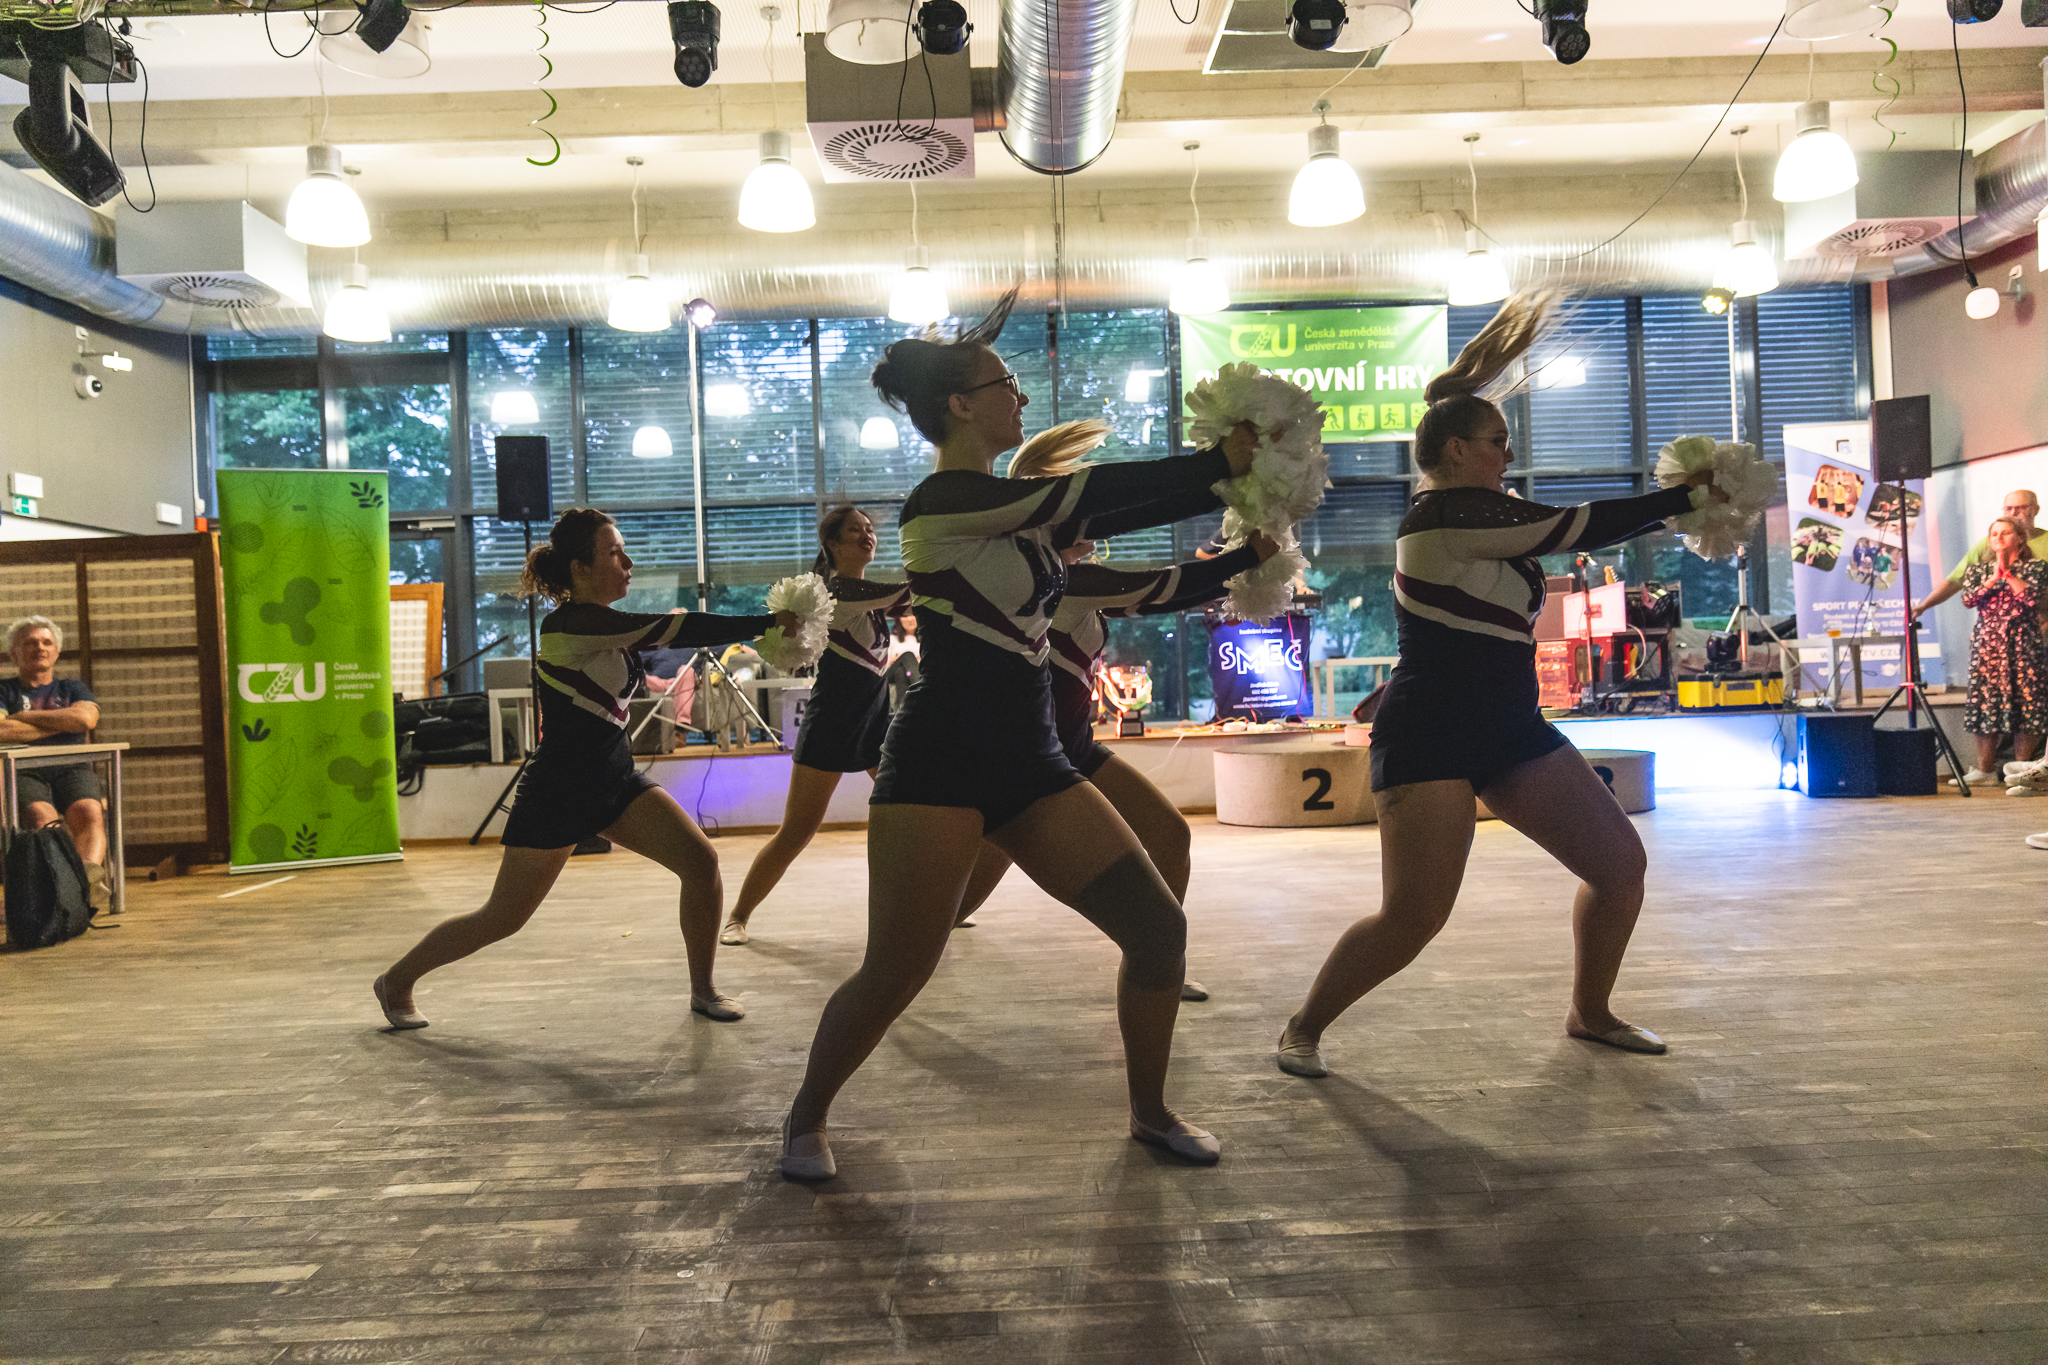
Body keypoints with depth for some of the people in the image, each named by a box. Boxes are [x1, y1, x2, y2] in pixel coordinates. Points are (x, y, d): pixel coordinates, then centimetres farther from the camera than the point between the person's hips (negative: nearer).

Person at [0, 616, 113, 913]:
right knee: (43, 819, -35)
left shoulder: (72, 688, 25)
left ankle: (91, 875, -57)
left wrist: (26, 716, 3)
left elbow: (86, 718, 0)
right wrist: (62, 724, 2)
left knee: (89, 813, -33)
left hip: (72, 769, 2)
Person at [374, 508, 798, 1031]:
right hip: (559, 792, -7)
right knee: (501, 920, 6)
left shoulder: (607, 625, 6)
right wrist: (768, 622, -25)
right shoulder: (570, 623, -21)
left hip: (617, 782, 8)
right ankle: (397, 980, 31)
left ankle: (703, 990, 6)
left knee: (701, 860, -10)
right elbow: (672, 628, -26)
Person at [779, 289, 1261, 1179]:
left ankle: (1150, 1111, 22)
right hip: (941, 763, -8)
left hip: (1028, 761, 8)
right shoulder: (942, 501, -12)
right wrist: (1220, 461, -10)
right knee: (895, 975, -5)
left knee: (1158, 928, 1)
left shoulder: (1015, 508, 14)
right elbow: (1093, 492, -18)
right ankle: (805, 1121, 23)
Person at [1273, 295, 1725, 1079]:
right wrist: (1691, 496, -6)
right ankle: (1304, 1027, 10)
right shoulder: (1446, 513, -15)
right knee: (1412, 917, -12)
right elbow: (1579, 529, -15)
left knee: (1620, 863, 7)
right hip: (1430, 740, -10)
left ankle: (1589, 1013, 27)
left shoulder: (1473, 513, 13)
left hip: (1508, 732, 10)